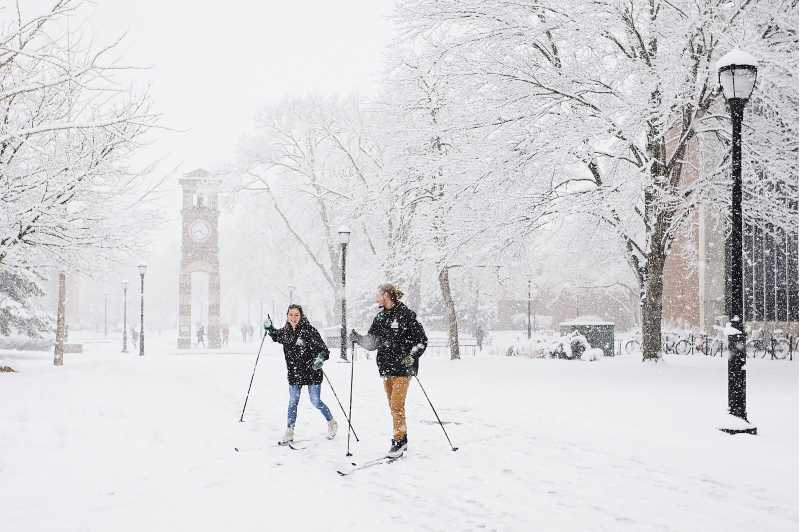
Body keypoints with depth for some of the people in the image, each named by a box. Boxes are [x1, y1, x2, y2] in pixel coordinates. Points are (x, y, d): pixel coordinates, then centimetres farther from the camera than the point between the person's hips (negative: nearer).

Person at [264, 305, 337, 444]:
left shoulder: (309, 330, -16)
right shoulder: (285, 331, 1)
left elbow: (322, 348, -17)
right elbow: (276, 337, 24)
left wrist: (320, 358, -37)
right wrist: (270, 328, 5)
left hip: (312, 373, -4)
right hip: (294, 374, 4)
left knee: (316, 402, 2)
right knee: (293, 402, 8)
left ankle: (331, 422, 27)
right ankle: (289, 432, 17)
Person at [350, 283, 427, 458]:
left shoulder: (406, 314, -8)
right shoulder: (380, 317, 12)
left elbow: (422, 340, -5)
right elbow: (372, 342, 11)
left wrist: (412, 356, -16)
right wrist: (357, 338, -5)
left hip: (402, 367, -7)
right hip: (386, 367, 7)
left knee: (397, 405, -11)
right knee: (393, 406, 10)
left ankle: (399, 441, -4)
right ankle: (402, 440, 19)